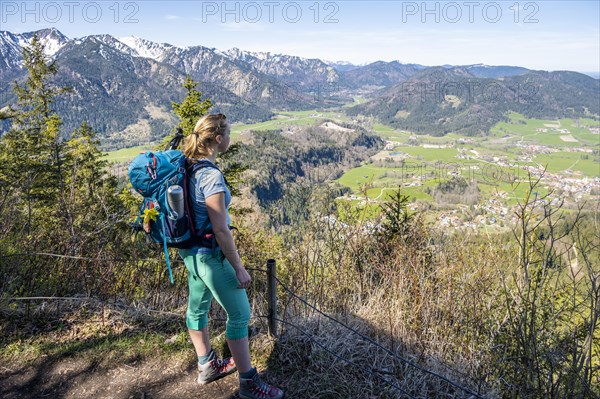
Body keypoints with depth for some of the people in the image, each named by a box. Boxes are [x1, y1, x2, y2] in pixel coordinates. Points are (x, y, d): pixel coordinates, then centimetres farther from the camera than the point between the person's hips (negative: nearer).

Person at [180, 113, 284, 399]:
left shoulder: (188, 167, 2)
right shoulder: (211, 175, -25)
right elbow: (220, 230, -24)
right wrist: (238, 268, -17)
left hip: (190, 251, 9)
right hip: (210, 255, -9)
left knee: (197, 307, 21)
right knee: (239, 314, 3)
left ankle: (207, 366, 40)